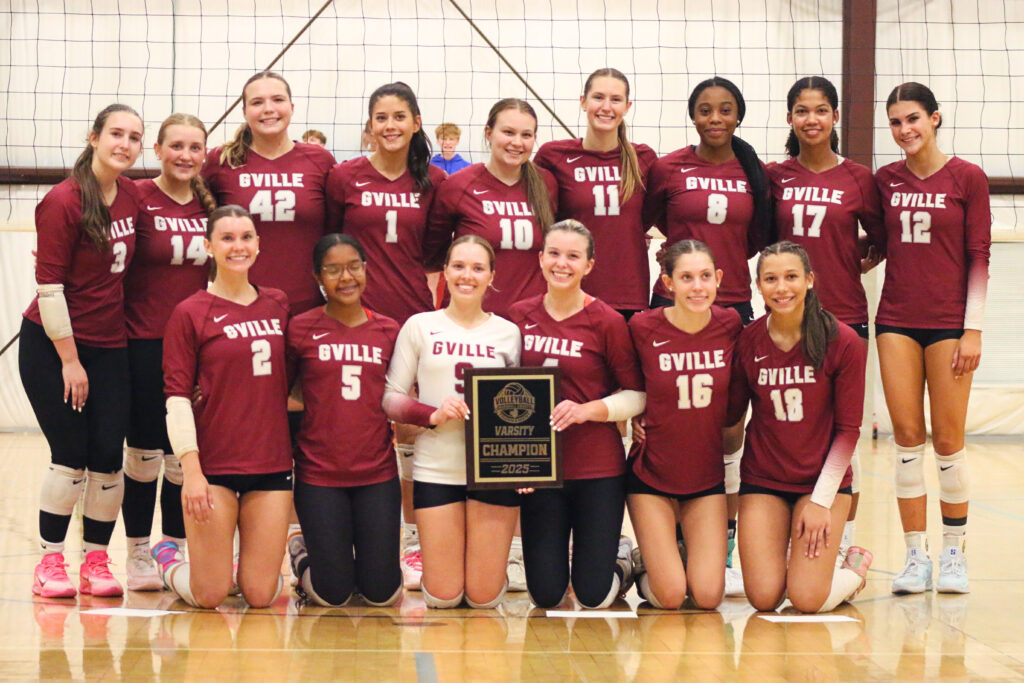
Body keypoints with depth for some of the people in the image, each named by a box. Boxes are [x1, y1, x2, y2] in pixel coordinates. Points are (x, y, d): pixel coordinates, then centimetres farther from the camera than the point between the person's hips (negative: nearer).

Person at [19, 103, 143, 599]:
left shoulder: (132, 196, 4)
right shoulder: (63, 201, -14)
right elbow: (48, 286, -15)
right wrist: (69, 359, -14)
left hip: (110, 346, 5)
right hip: (51, 345, -5)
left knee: (108, 456, 0)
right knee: (71, 456, -5)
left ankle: (96, 560, 12)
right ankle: (50, 562, 8)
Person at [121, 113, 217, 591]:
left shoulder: (209, 204, 8)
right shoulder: (138, 197, -6)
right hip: (144, 346, -4)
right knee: (145, 452, 3)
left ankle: (176, 551, 19)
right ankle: (138, 554, 15)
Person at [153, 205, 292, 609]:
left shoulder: (278, 306, 10)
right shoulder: (190, 313, -3)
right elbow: (177, 397, -7)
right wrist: (191, 468, -13)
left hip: (271, 463, 4)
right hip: (213, 464, -4)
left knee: (261, 595, 0)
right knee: (210, 596, -2)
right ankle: (168, 562, 29)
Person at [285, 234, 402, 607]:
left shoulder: (389, 331, 4)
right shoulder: (301, 329, -4)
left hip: (377, 473, 2)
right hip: (319, 474, -2)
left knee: (383, 593, 3)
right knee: (332, 596, 3)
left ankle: (365, 555, 36)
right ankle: (302, 553, 34)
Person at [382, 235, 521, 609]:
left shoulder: (508, 333, 8)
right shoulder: (420, 326, 4)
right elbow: (391, 397, 2)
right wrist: (433, 415, -16)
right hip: (436, 469, -1)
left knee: (484, 596, 1)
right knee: (443, 596, 1)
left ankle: (490, 565, 34)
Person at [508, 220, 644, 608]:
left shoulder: (606, 321, -8)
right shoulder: (520, 315, 2)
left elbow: (637, 394, -5)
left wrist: (586, 410, -20)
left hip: (597, 469, -3)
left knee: (594, 598, 0)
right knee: (545, 597, 4)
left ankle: (621, 558, 34)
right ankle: (559, 557, 38)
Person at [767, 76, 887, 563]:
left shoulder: (858, 178, 2)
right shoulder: (774, 176, 5)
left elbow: (881, 241, 11)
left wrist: (851, 265, 0)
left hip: (843, 317, -1)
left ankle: (846, 542, 11)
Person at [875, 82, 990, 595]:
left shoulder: (967, 178, -2)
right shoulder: (885, 180, 8)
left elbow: (978, 257, -3)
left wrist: (973, 329, -8)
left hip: (948, 322, -3)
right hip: (896, 320, 3)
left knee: (947, 441, 0)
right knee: (907, 437, 1)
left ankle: (953, 553, 13)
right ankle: (915, 556, 6)